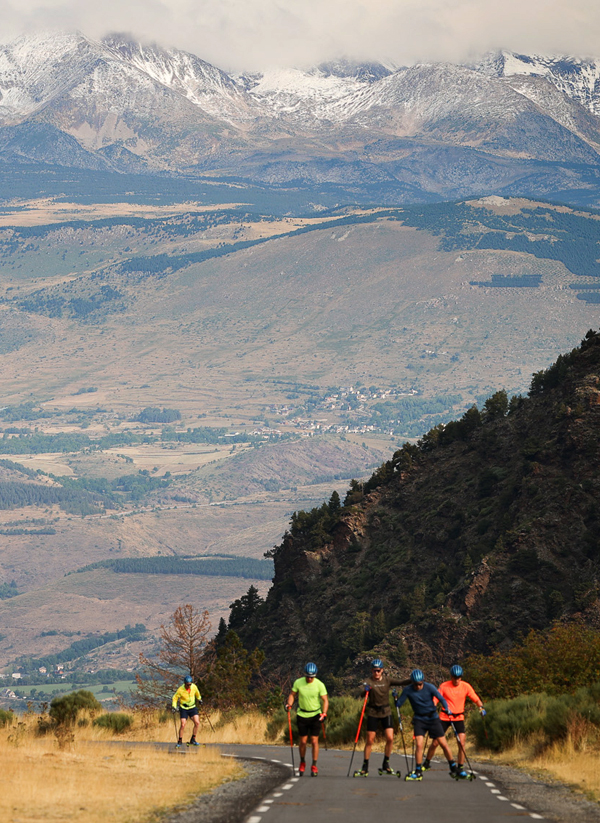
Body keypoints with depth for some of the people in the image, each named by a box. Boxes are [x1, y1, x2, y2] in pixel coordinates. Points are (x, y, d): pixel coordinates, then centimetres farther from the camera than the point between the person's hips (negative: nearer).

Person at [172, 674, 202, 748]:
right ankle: (180, 741, 4)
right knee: (183, 725, -13)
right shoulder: (181, 690, -21)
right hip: (184, 708, -3)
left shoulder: (194, 687, -11)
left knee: (197, 722, -12)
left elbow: (197, 693, 12)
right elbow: (175, 698, -7)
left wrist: (199, 699, 28)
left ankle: (193, 740, 2)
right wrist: (174, 706, -18)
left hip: (192, 707, 3)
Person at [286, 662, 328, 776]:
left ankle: (314, 766, 4)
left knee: (314, 741, -6)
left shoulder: (319, 685, -13)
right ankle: (302, 763, 26)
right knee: (302, 741, 4)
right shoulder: (298, 682, -7)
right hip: (302, 714, 2)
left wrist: (324, 713, -25)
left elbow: (325, 700, -11)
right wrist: (289, 704, -13)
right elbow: (292, 694, 6)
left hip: (315, 715, -2)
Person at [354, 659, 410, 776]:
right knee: (370, 740, -1)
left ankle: (385, 764, 7)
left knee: (390, 738, -9)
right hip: (373, 713, -2)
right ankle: (365, 767, 9)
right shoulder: (369, 681, -6)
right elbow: (362, 695, -20)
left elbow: (401, 683, -10)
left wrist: (412, 680, -28)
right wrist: (365, 690, -43)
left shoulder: (387, 680, 1)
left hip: (386, 712, 2)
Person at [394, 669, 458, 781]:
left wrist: (447, 708, -32)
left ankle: (454, 768, 18)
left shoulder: (429, 687, -11)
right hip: (419, 719, 0)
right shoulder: (408, 690, -8)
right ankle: (418, 772, -4)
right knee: (419, 745, -14)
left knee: (443, 744, 2)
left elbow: (441, 698, -15)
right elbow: (398, 704, -5)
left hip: (433, 718, 0)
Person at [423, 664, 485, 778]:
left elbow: (476, 699, -2)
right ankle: (426, 763, 26)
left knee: (462, 743, -15)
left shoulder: (466, 686, -4)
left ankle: (460, 768, -5)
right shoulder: (444, 686, -7)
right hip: (444, 717, 0)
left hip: (459, 717, 1)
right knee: (435, 743, 2)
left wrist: (481, 707, -22)